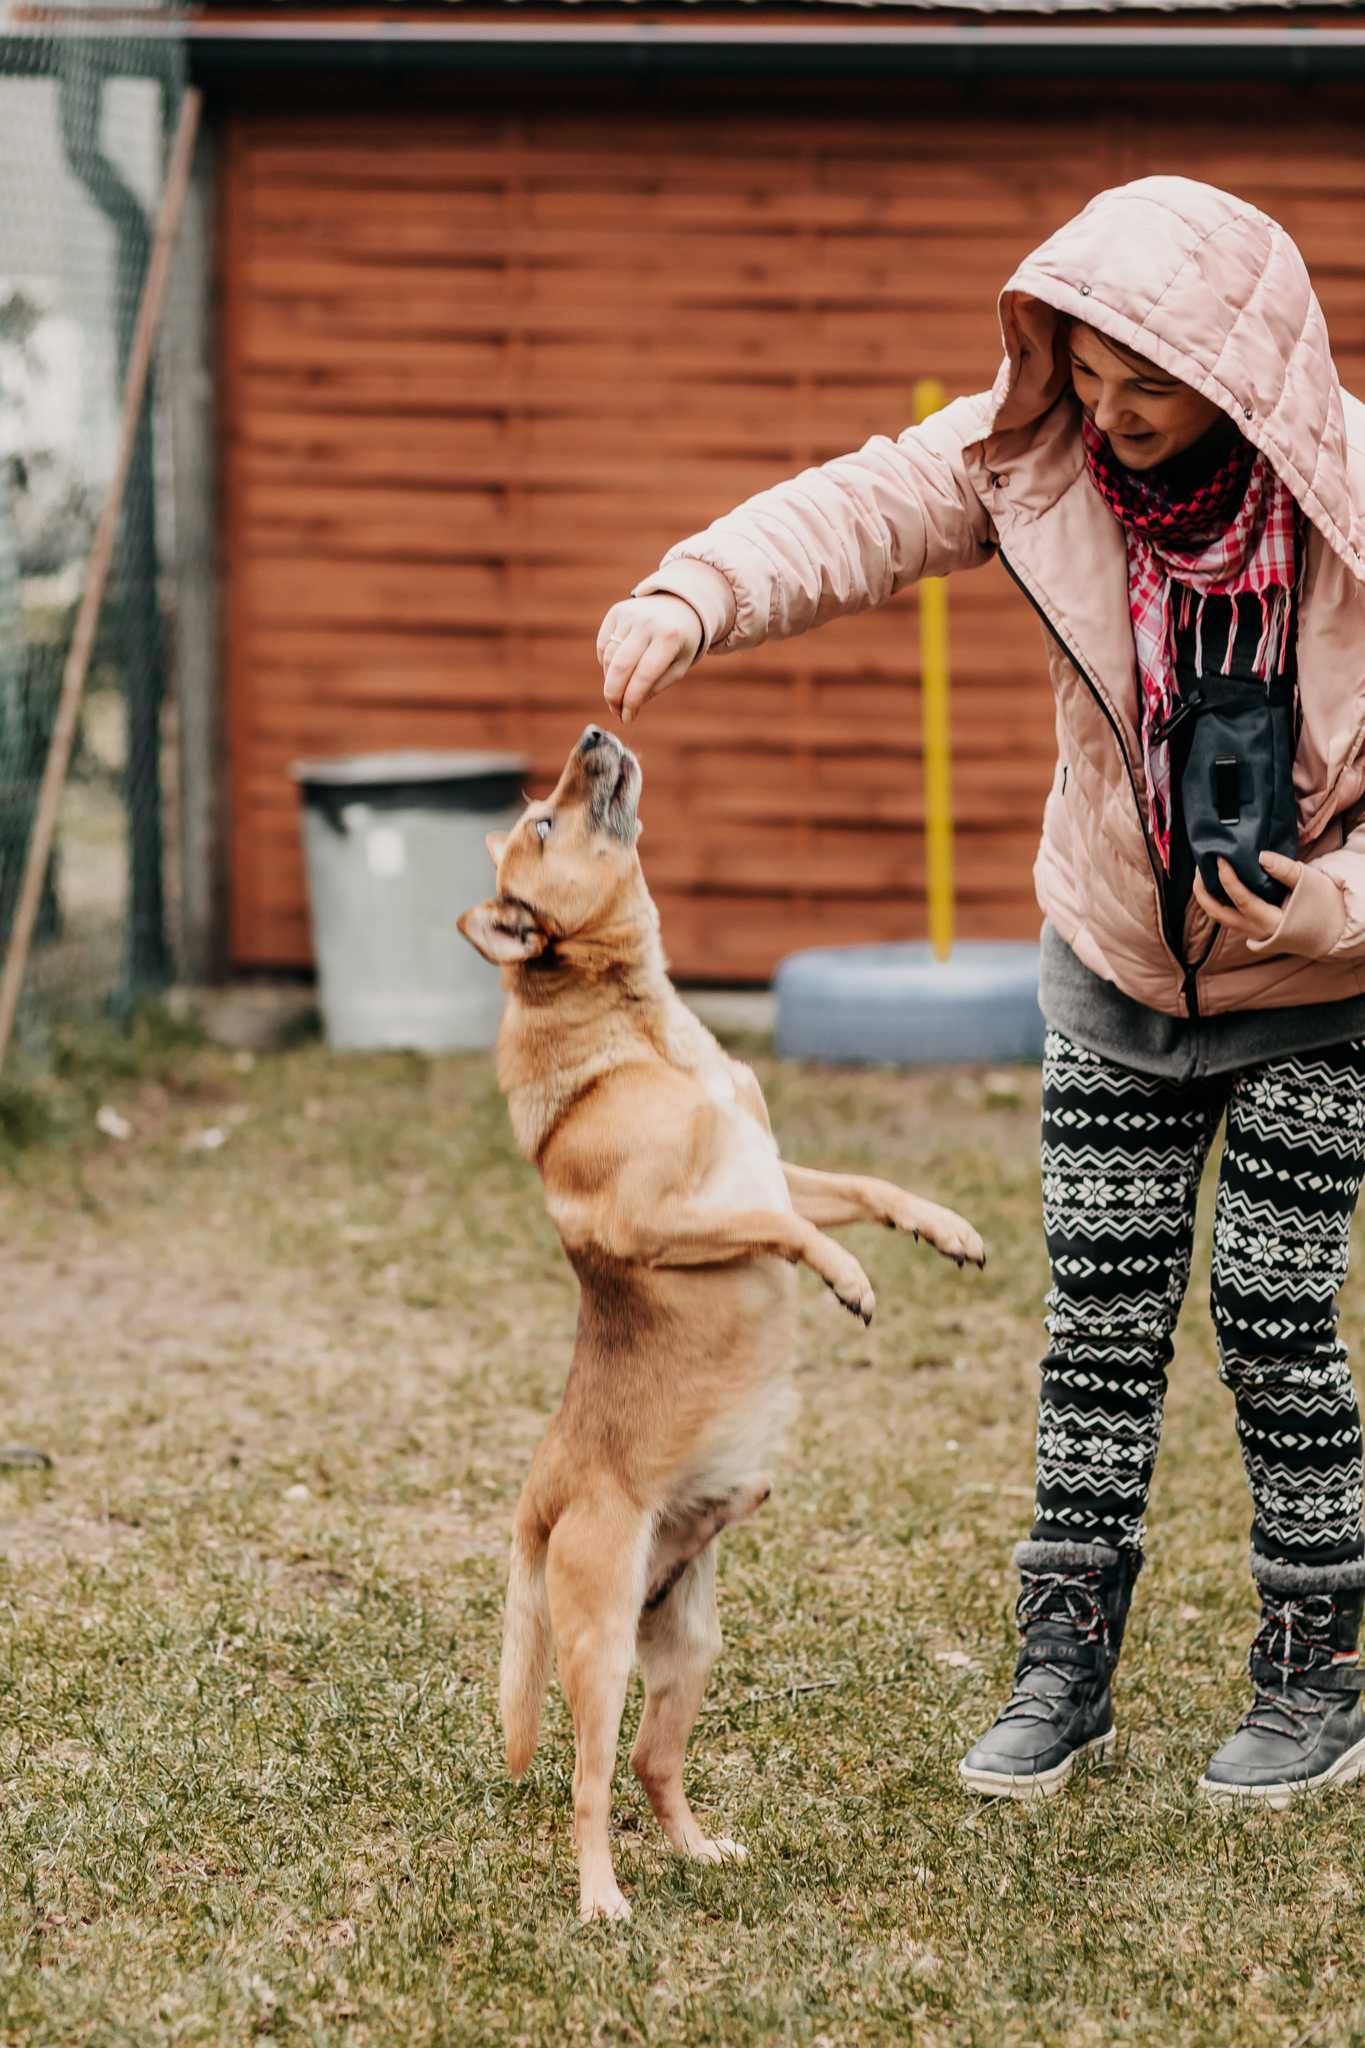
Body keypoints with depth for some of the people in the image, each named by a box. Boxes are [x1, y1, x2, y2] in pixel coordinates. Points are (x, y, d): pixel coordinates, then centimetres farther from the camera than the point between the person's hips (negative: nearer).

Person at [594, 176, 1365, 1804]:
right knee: (1098, 1319, 5)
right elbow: (855, 514, -26)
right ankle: (1064, 1669, 16)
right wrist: (692, 596, -44)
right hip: (1116, 968, 3)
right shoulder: (1040, 450, -15)